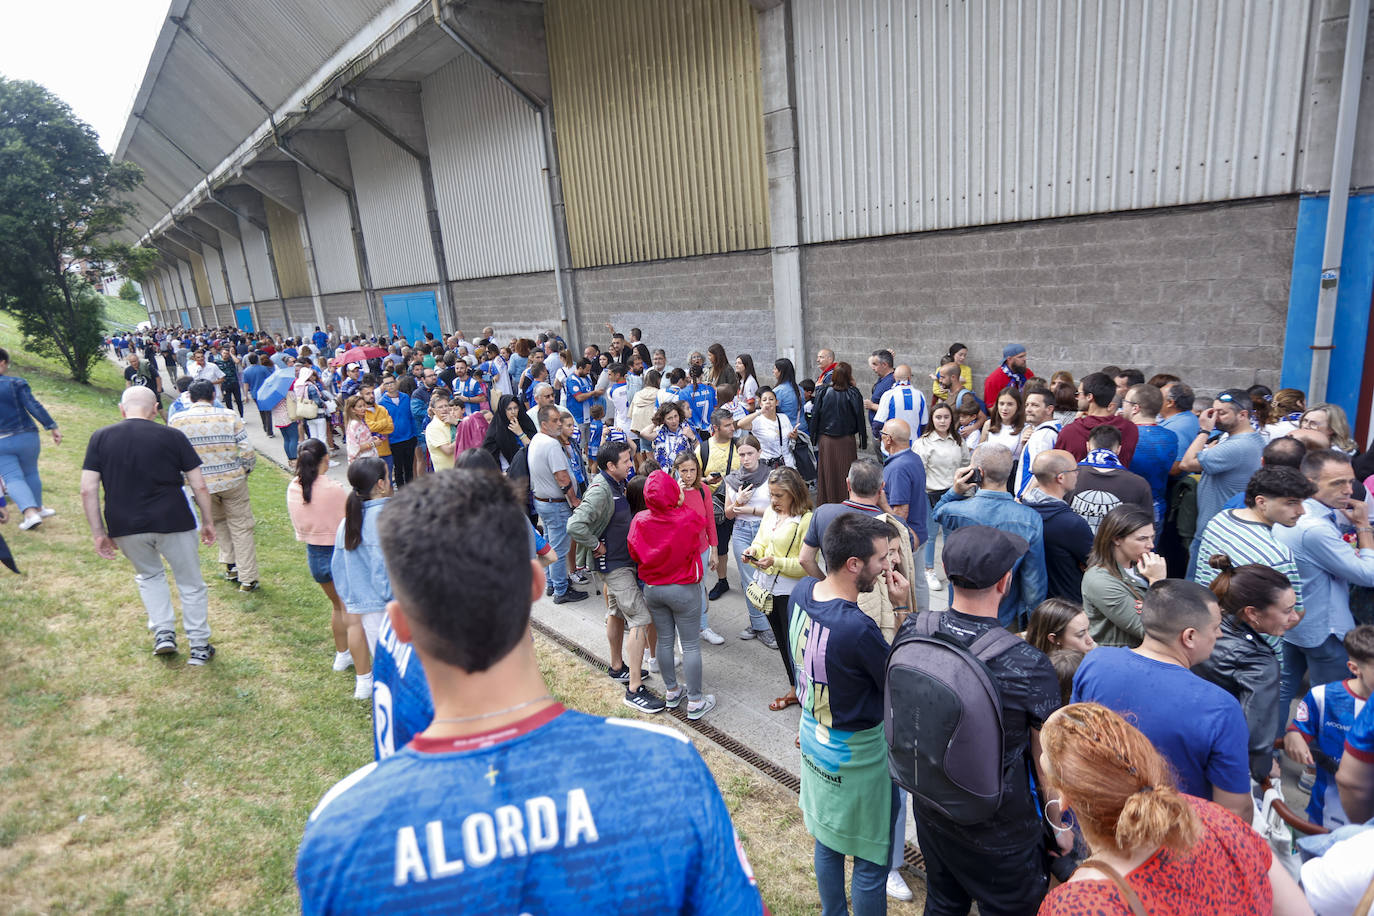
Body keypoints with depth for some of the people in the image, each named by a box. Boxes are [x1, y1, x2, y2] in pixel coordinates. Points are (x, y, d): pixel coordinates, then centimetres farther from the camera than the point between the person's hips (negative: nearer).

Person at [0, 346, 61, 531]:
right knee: (30, 473, 16)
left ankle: (31, 513, -18)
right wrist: (53, 427, -13)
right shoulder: (15, 383, -9)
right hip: (26, 437, -1)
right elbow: (34, 406, -15)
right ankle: (38, 508, 30)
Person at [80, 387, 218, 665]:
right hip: (173, 522, -2)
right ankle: (199, 647, 18)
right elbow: (199, 486, -3)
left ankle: (163, 632, 17)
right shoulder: (173, 436, -3)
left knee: (148, 574, 28)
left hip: (124, 527, 2)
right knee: (190, 583, 13)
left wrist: (98, 532, 5)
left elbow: (88, 490, -2)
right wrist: (208, 521, 8)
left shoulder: (100, 438, 2)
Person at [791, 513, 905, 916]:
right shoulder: (858, 629, -35)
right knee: (871, 860, 14)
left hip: (814, 737, 8)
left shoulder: (801, 591, -12)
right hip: (857, 754, -8)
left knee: (827, 841, 26)